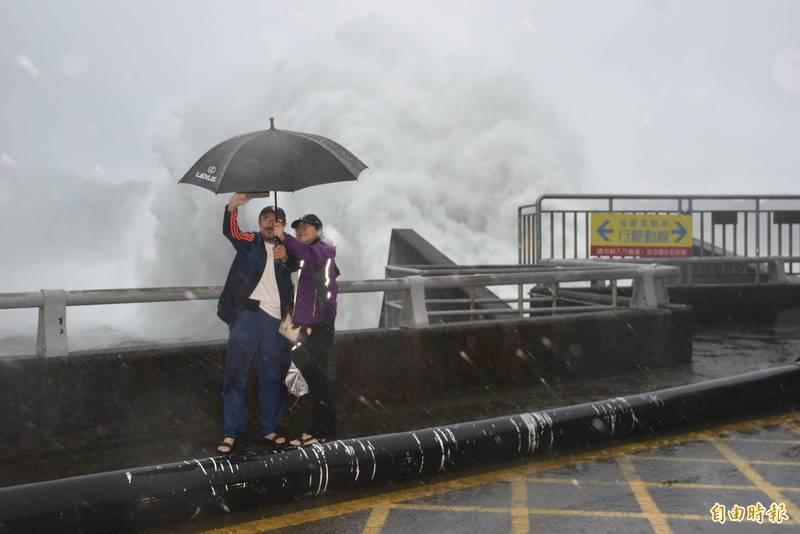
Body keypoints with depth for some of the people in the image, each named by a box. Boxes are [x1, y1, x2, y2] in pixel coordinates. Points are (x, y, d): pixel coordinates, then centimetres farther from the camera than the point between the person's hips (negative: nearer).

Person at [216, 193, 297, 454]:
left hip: (276, 320, 2)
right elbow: (230, 231, -11)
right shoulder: (250, 242, 10)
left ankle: (269, 430, 18)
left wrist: (285, 258, -30)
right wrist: (232, 208, -31)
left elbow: (297, 267, -7)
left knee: (273, 378, 8)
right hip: (247, 315, -2)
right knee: (235, 375, -2)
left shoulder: (287, 251, 15)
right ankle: (230, 434, 3)